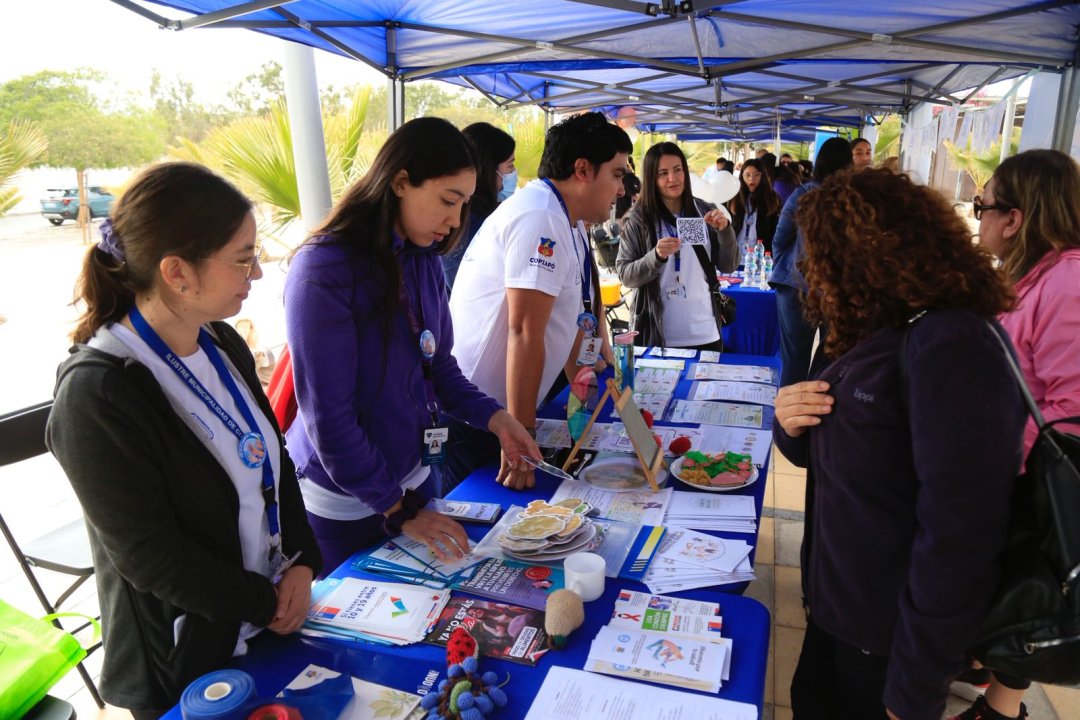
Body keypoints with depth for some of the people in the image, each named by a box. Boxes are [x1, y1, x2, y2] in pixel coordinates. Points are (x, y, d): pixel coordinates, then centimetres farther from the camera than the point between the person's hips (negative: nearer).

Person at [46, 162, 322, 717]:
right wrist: (265, 603, -14)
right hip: (186, 656, -6)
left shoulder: (223, 344, -4)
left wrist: (301, 563, -7)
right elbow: (151, 556, -22)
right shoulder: (96, 394, -25)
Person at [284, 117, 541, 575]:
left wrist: (494, 418, -8)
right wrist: (398, 511, -18)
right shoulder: (325, 269, -23)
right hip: (344, 507, -7)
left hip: (413, 480, 7)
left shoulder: (424, 262, 0)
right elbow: (327, 416, -22)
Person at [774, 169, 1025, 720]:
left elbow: (958, 539, -27)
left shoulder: (951, 347, -24)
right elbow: (832, 453, 14)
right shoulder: (878, 335, 7)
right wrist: (792, 426, -9)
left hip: (890, 637, -8)